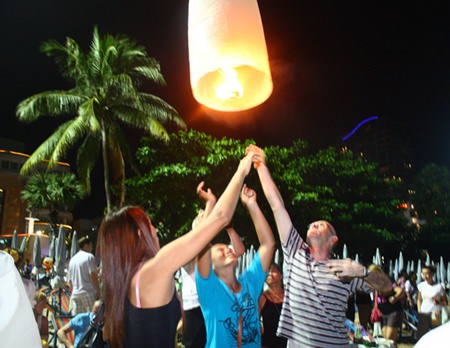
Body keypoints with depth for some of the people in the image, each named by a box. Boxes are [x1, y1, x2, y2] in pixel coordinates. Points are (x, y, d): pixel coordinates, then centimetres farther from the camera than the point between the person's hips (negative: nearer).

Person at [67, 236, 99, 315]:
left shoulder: (72, 259, 16)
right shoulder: (89, 256, -4)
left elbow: (69, 280, 19)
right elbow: (93, 275, -12)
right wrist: (97, 291, -9)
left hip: (75, 294, 6)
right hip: (88, 293, -6)